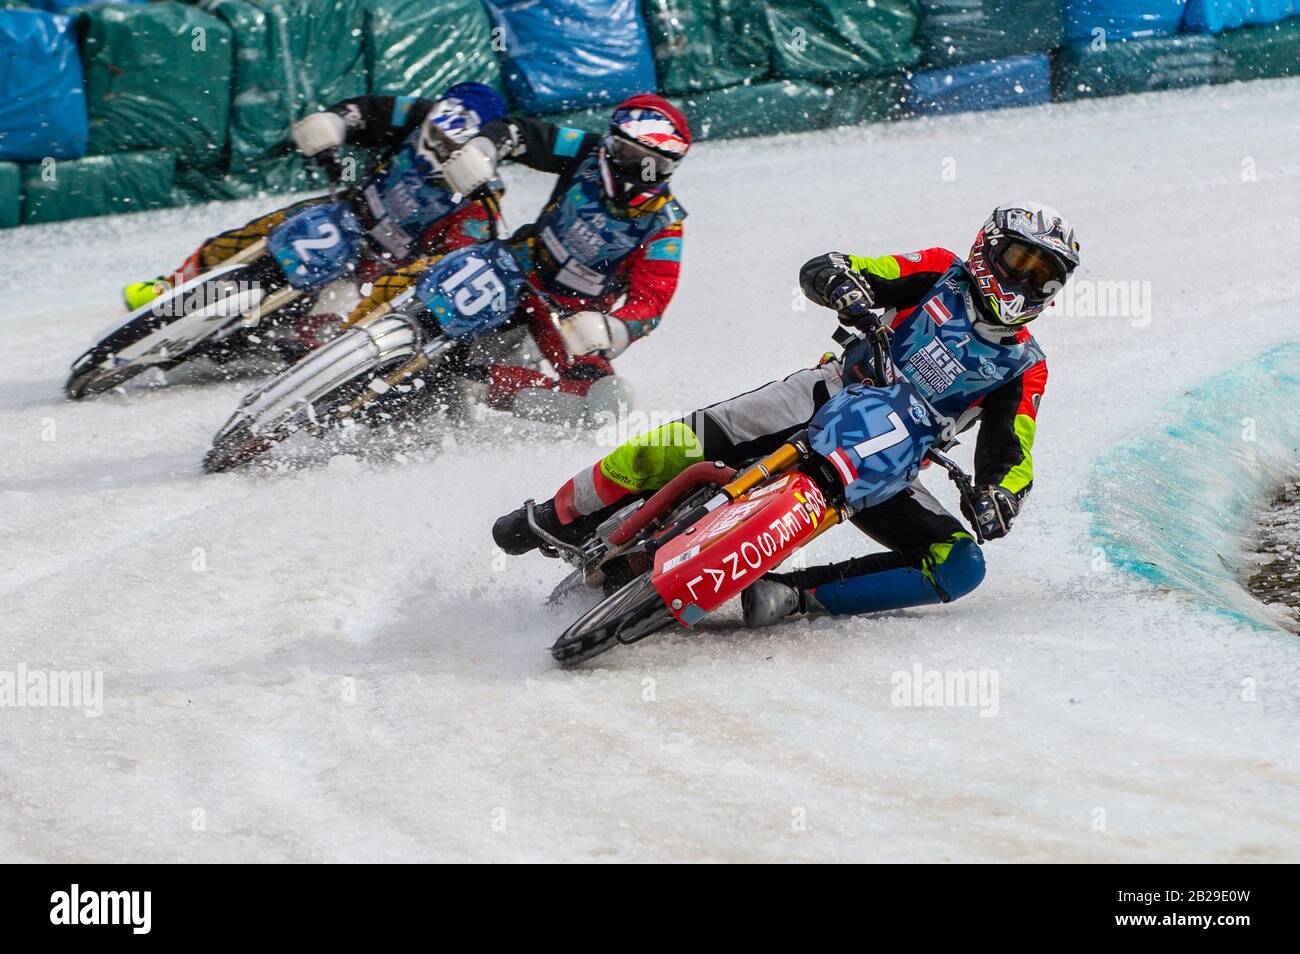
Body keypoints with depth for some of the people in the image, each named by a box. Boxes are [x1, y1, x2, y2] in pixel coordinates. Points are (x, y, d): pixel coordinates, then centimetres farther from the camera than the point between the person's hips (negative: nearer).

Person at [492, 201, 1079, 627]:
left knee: (961, 567, -23)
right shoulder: (939, 274, 7)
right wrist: (845, 283, -24)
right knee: (695, 441, -24)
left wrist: (999, 499, -21)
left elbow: (1009, 460, 3)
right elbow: (818, 272, 1)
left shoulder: (1024, 368, 8)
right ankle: (560, 518, -6)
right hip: (834, 396, -1)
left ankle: (792, 597, -27)